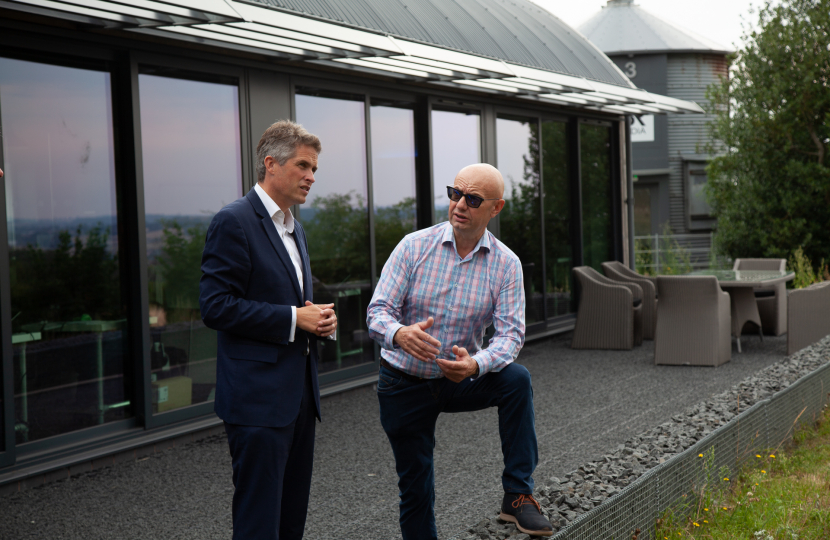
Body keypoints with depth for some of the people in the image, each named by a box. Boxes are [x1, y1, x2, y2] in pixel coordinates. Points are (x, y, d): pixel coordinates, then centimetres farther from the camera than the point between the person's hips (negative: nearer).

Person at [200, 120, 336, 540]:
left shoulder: (293, 228, 18)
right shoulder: (234, 222, -10)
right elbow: (215, 306, -17)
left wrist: (318, 318, 5)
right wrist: (293, 319, -18)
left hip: (299, 395, 9)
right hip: (258, 397, -9)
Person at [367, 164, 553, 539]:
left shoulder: (506, 264, -7)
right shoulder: (414, 247, -10)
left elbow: (510, 333, -14)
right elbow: (378, 311, -15)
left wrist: (477, 365, -36)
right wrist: (400, 333, -40)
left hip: (462, 379, 1)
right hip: (405, 384, 0)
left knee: (516, 379, -28)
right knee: (415, 488, 5)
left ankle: (517, 495, -20)